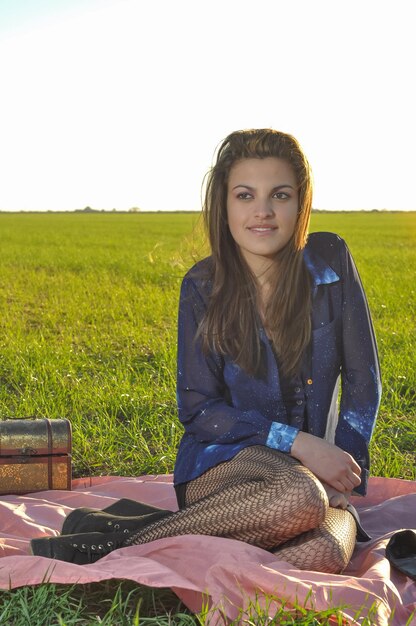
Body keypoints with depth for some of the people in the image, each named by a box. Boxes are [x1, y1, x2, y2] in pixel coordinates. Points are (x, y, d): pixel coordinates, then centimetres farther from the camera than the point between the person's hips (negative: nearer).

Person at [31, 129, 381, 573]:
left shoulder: (330, 262, -3)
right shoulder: (203, 287, -5)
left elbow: (362, 381, 1)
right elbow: (197, 410, -6)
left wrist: (342, 471, -10)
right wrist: (296, 441, -17)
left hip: (316, 473, 2)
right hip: (223, 462, -2)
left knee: (324, 556, -34)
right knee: (298, 498, -38)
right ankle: (112, 534, -26)